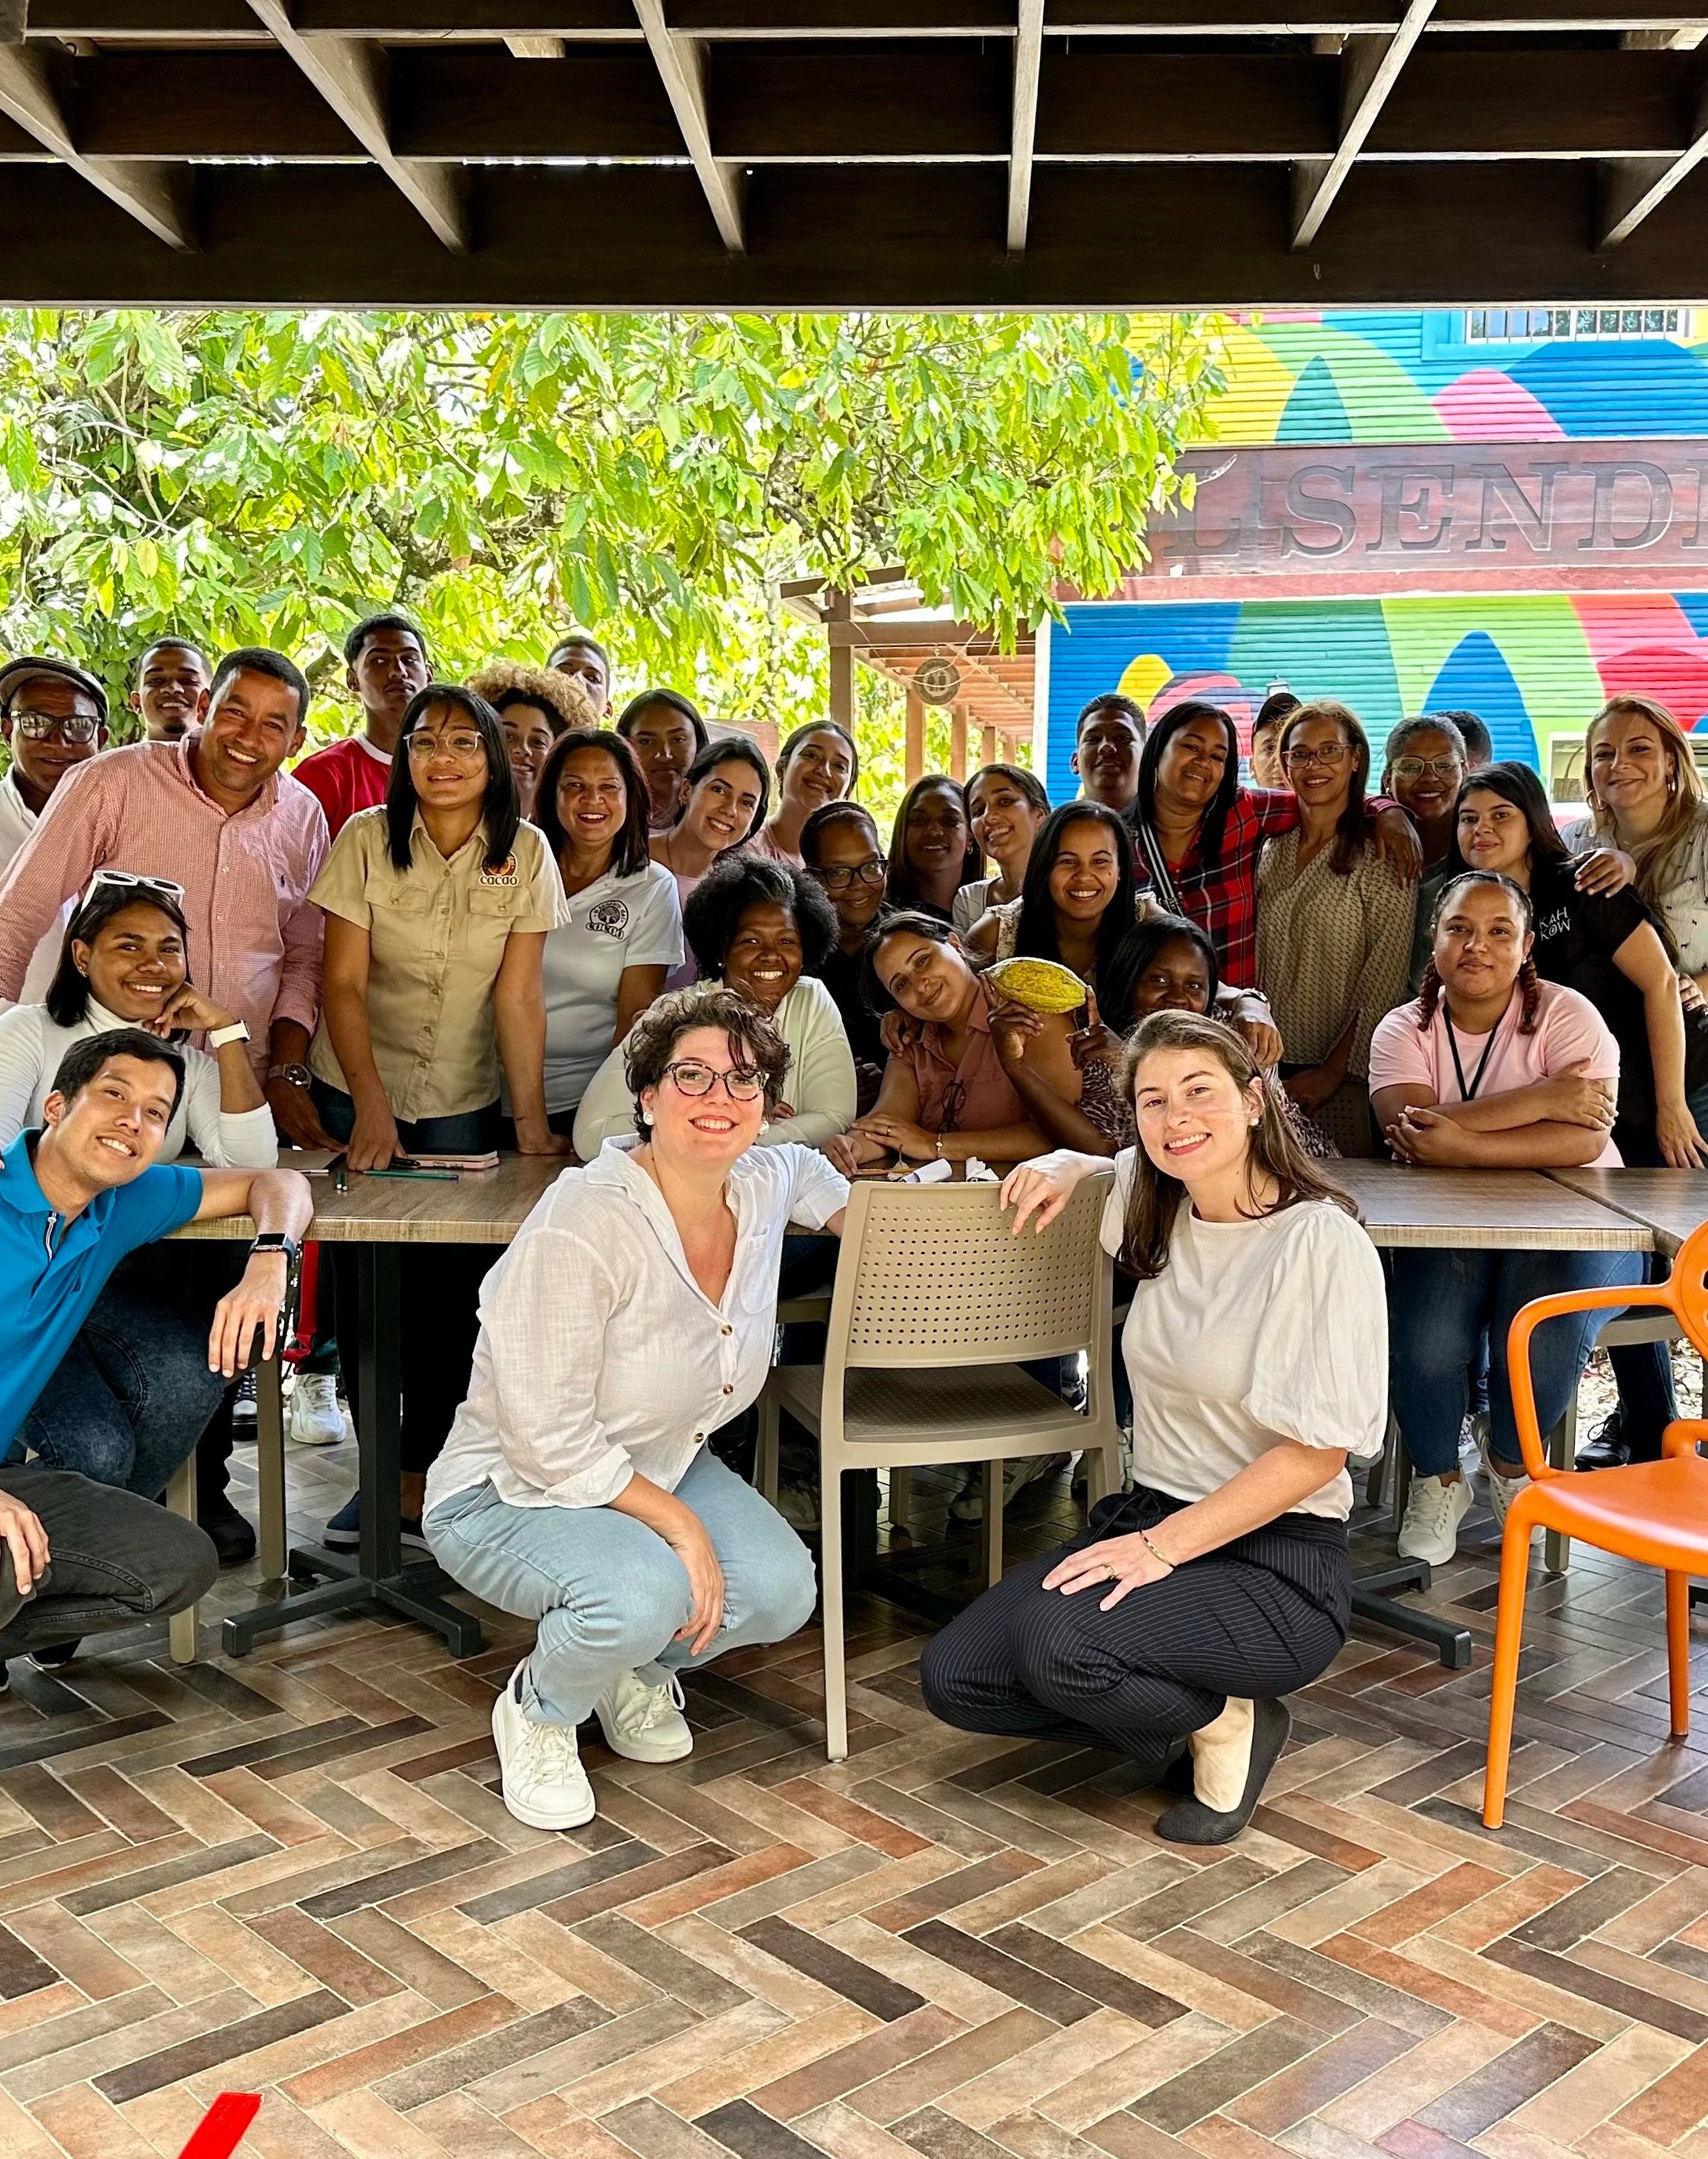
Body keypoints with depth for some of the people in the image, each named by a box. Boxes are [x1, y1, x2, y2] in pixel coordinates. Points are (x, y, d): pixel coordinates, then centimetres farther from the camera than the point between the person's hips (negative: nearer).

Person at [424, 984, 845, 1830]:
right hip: (510, 1497, -6)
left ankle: (641, 1670, 15)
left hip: (662, 1470, 7)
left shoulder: (764, 1186, -8)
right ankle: (537, 1712, 1)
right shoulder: (582, 1227, -30)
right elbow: (548, 1440, -26)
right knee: (644, 1593, -36)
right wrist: (678, 1524, -25)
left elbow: (810, 1171, 22)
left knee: (782, 1591, -19)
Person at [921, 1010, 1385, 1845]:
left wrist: (1163, 1546, -21)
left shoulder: (1322, 1242, -15)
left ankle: (1228, 1722, -1)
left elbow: (1319, 1450, -18)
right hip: (1148, 1517, 7)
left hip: (1276, 1561, -7)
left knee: (1060, 1645, -32)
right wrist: (1061, 1168, 6)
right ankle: (1173, 1715, 11)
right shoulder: (1161, 1210, 6)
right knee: (953, 1678, -8)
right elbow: (1095, 1167, 32)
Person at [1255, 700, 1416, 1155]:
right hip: (1268, 1069, 4)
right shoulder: (1272, 849, 10)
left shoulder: (1380, 856, -6)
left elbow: (1383, 987, -9)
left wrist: (1333, 1071, -13)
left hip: (1344, 1080, -4)